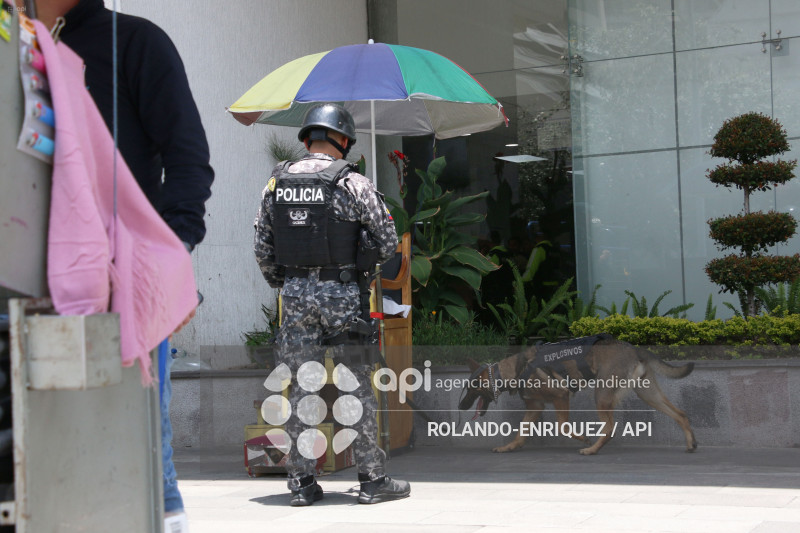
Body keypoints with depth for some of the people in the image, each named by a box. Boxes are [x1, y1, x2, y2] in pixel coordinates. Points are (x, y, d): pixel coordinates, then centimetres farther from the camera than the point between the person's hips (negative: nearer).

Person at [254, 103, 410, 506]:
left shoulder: (276, 183, 6)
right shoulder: (353, 184, -7)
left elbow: (262, 249, 9)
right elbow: (388, 243, -4)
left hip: (295, 295, 4)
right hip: (341, 295, -3)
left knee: (300, 388, 8)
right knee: (358, 387, 4)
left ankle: (301, 482, 10)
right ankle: (372, 479, 8)